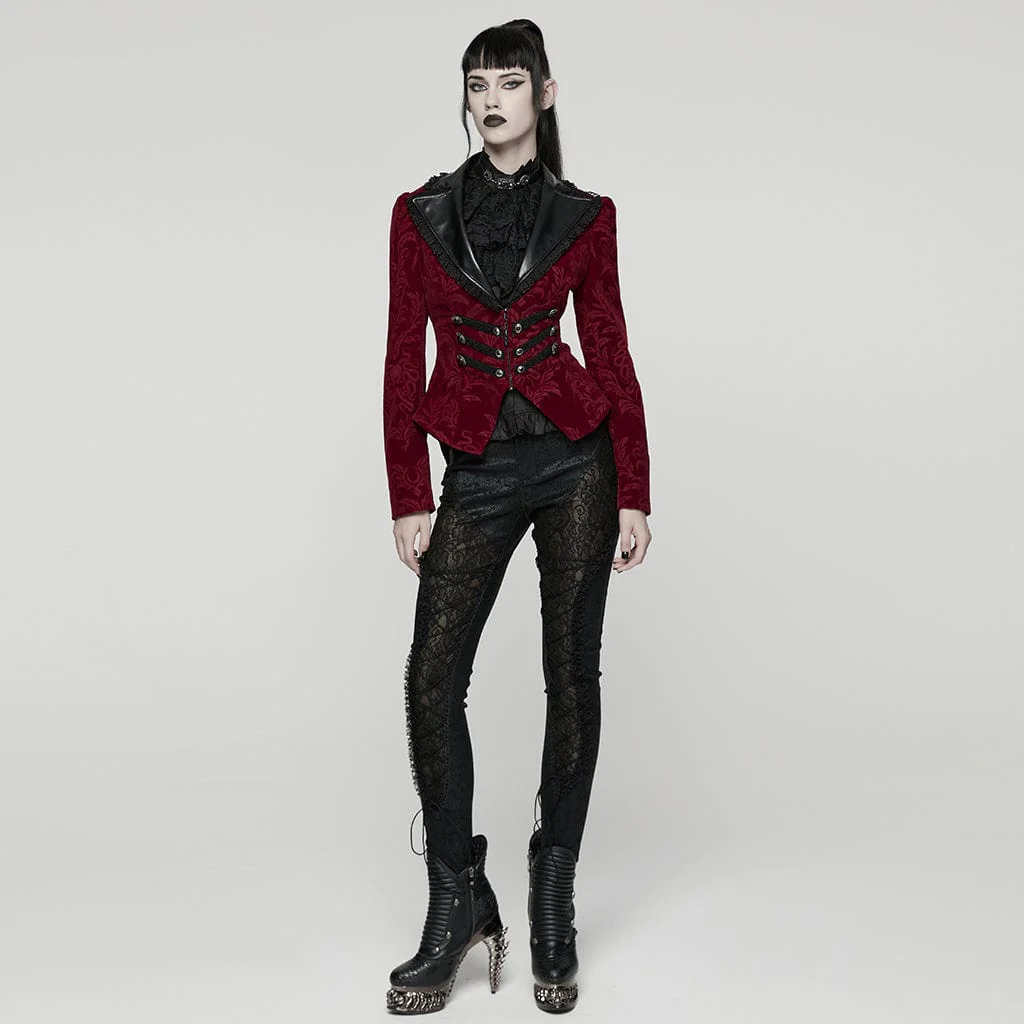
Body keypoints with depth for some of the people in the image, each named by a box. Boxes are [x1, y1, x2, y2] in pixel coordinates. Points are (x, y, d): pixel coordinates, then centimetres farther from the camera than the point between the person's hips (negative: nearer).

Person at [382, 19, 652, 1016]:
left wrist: (634, 494, -1)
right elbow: (403, 361, 4)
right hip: (478, 471, 1)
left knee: (571, 674, 3)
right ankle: (458, 903, 8)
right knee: (432, 678, -7)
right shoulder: (420, 213, 6)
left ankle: (552, 904, 17)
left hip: (576, 459, 0)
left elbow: (611, 355, 4)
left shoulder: (584, 217, 5)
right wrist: (408, 498, -2)